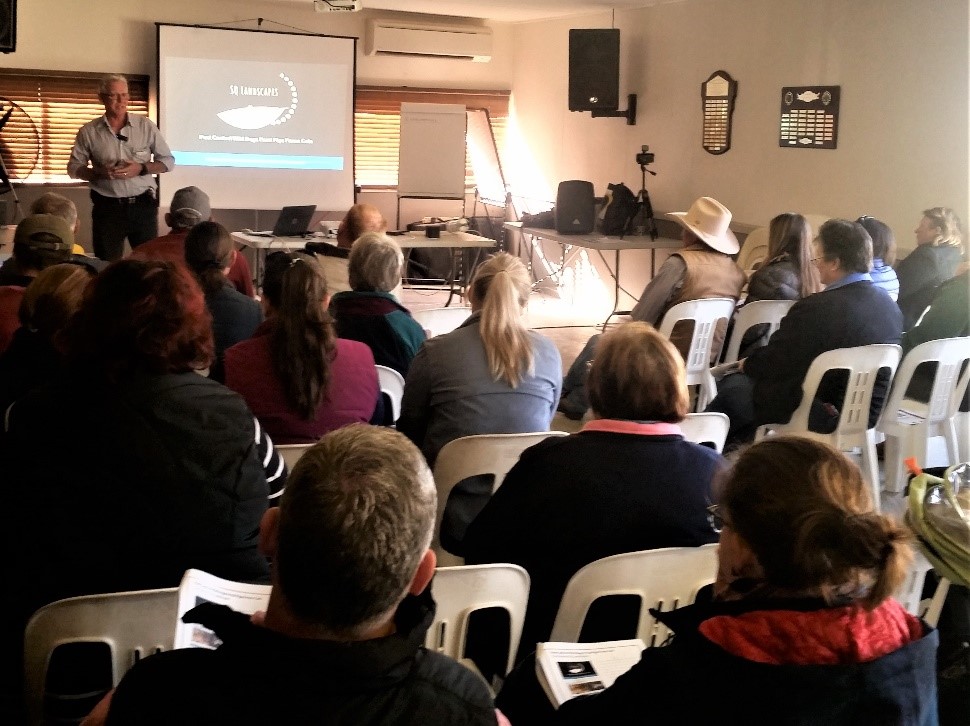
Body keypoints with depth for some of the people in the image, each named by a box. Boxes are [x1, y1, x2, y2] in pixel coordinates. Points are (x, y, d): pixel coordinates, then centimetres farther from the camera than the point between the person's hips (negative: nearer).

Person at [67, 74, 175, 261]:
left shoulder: (145, 126, 2)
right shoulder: (88, 132, 1)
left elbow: (168, 161, 5)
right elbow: (74, 168, 5)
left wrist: (141, 168, -12)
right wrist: (99, 173, -14)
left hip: (143, 205, 0)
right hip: (106, 207, 0)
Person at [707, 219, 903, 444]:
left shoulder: (817, 308, -26)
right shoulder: (890, 305, 0)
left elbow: (773, 363, -15)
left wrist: (747, 364, 8)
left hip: (825, 419, -8)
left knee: (733, 386, 10)